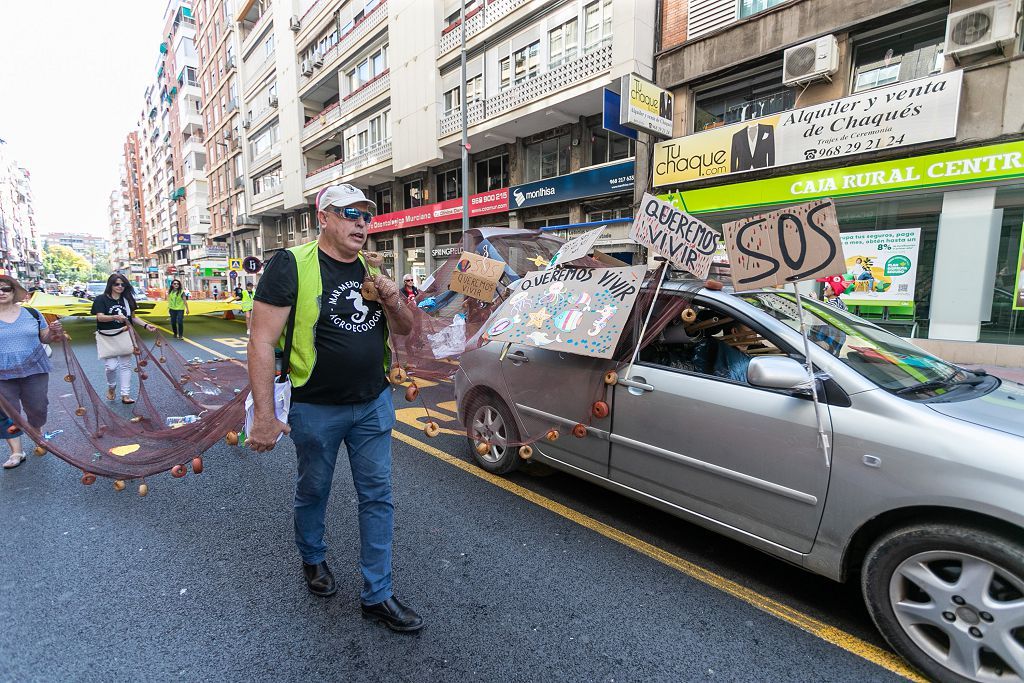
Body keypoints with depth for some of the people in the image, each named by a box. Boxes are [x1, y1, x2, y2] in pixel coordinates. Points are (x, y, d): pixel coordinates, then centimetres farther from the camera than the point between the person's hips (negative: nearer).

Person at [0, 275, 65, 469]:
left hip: (34, 371, 0)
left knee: (37, 408, 10)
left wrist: (54, 333, -12)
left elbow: (45, 338, 9)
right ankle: (16, 452, 13)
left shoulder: (31, 313, 2)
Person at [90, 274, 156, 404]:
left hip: (124, 336, 3)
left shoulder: (127, 299, 7)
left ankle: (125, 395, 9)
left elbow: (133, 317, 13)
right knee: (111, 366, -7)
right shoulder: (101, 299, -4)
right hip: (107, 338, -3)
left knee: (125, 365, 4)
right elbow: (100, 317, -16)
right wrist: (115, 317, -34)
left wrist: (146, 325, -1)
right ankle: (111, 386, 25)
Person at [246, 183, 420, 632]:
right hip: (317, 409, -4)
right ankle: (313, 560, 47)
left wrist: (394, 301, -12)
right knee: (313, 491, 18)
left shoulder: (372, 268, 5)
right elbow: (262, 342, -15)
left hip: (374, 405, 5)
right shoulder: (292, 265, -12)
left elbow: (405, 330, 10)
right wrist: (265, 416, -18)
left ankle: (377, 595, 22)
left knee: (378, 497, 7)